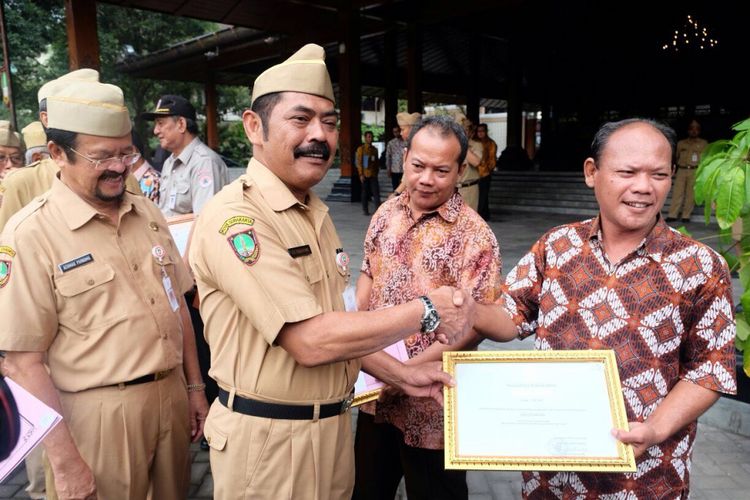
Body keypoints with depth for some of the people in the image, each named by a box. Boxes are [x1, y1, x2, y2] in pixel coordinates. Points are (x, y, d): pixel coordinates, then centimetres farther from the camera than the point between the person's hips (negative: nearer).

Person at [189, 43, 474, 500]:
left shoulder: (315, 213, 7)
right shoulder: (234, 217, -21)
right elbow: (310, 341, -26)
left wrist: (400, 374, 3)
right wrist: (426, 310, -18)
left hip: (332, 424, 8)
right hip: (270, 438, -7)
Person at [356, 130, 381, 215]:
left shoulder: (374, 149, 13)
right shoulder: (361, 149, 0)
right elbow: (359, 162, -4)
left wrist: (377, 171, 13)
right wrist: (361, 174, -10)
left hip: (373, 175, 3)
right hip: (365, 175, -3)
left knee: (376, 192, -5)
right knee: (365, 193, 5)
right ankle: (365, 210, 14)